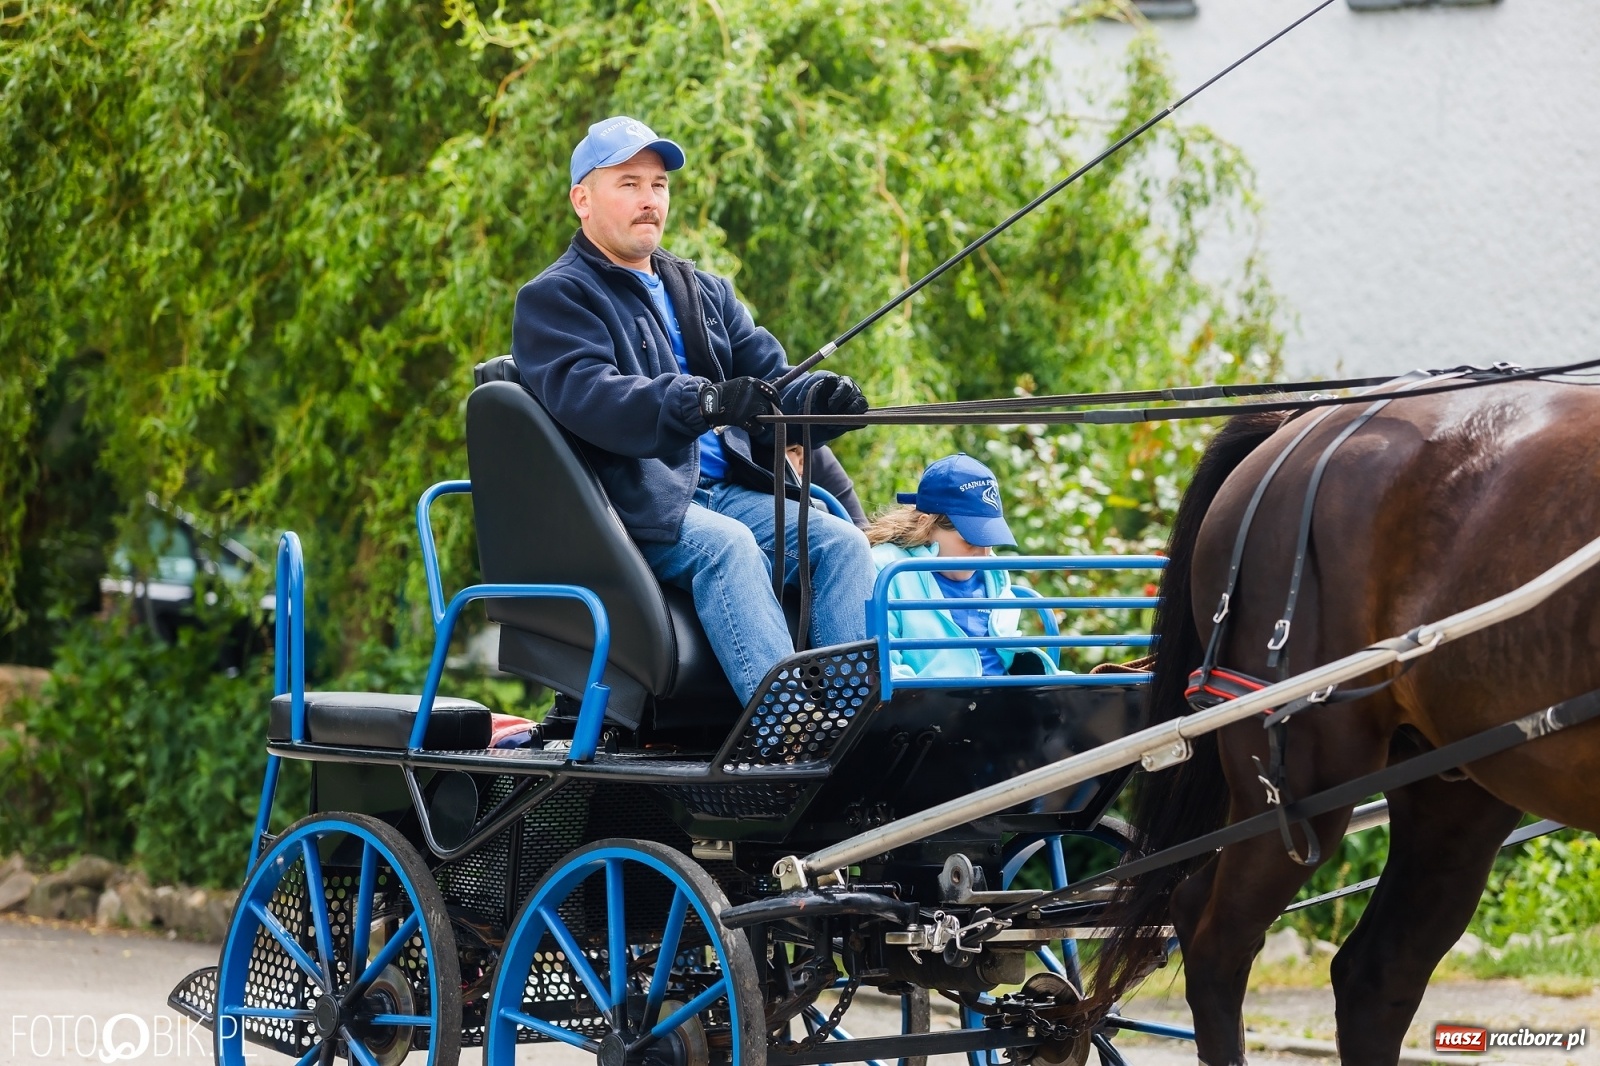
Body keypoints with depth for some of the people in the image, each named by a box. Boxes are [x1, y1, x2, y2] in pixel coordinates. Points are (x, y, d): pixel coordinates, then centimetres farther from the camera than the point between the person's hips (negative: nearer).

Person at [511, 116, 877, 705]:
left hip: (730, 491, 6)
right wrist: (705, 402, -33)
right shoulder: (553, 298, 2)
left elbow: (769, 375, 15)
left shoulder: (707, 292, 26)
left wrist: (818, 397, -12)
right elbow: (586, 394, -17)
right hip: (637, 499, -6)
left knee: (840, 540, -18)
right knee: (726, 545, -34)